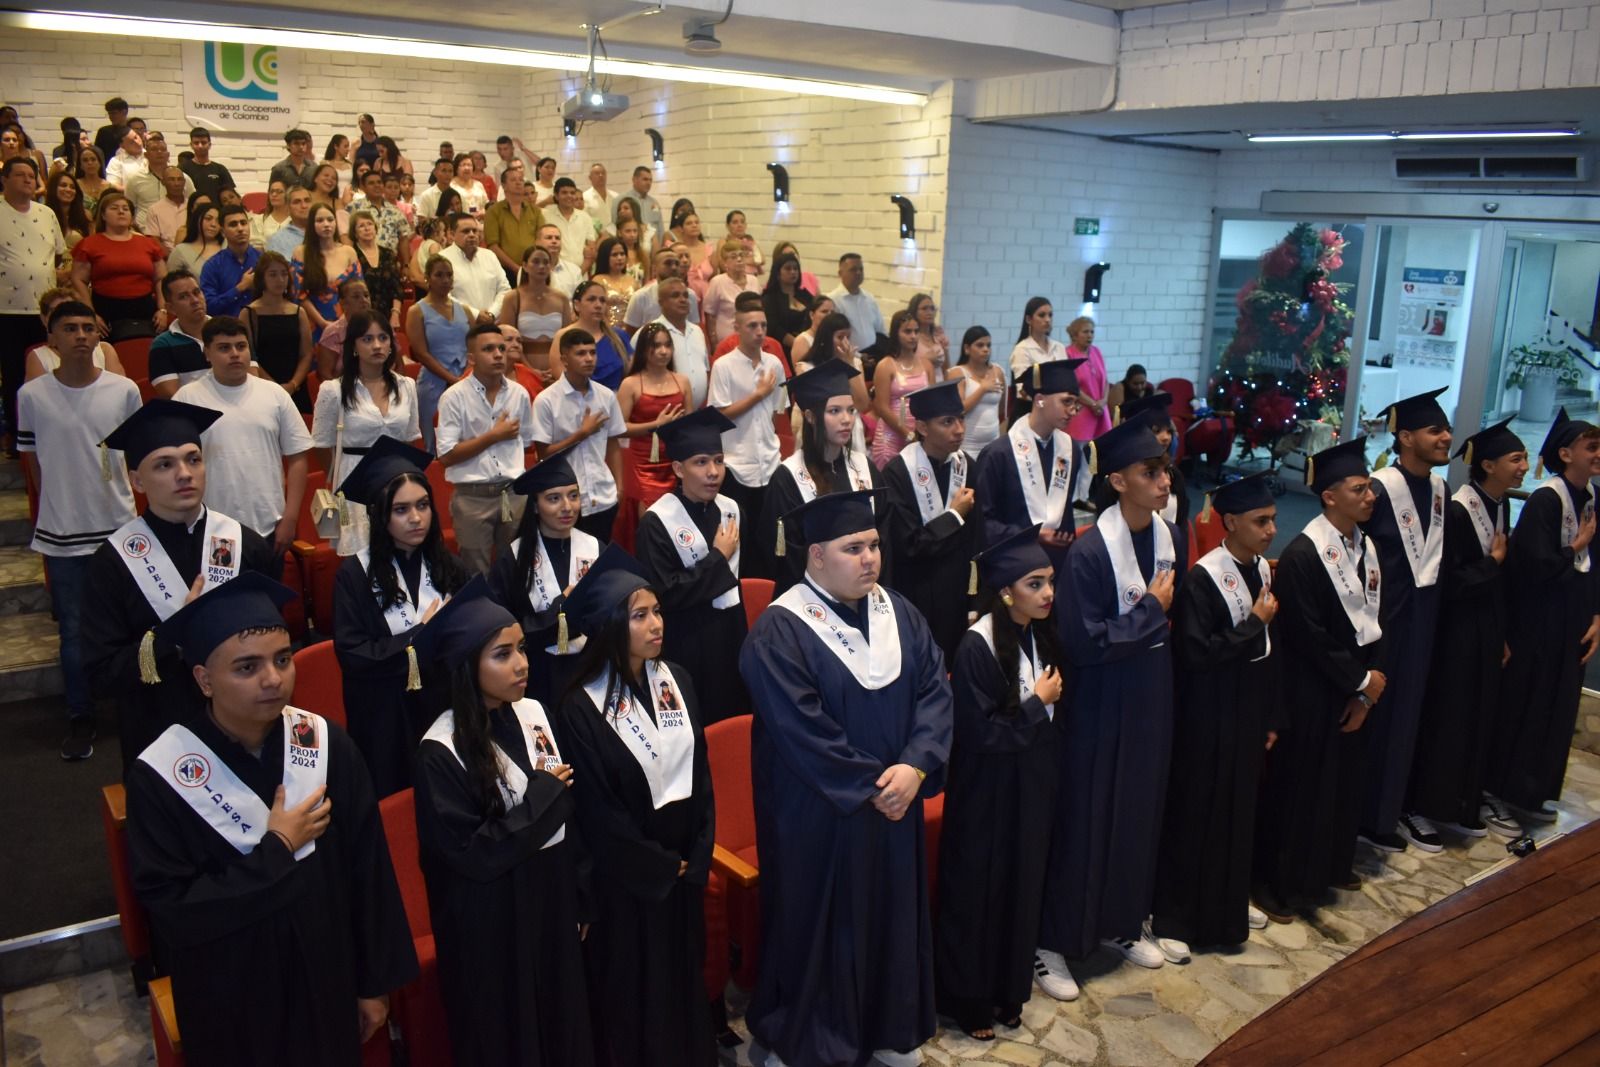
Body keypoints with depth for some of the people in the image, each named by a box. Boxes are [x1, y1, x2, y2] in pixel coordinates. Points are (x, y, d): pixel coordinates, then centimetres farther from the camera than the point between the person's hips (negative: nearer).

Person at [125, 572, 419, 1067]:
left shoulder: (328, 745, -12)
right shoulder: (161, 776, -20)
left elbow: (369, 871, -5)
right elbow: (170, 910, -19)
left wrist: (375, 981, 0)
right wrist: (276, 850, -20)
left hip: (326, 979, 2)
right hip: (231, 997, -2)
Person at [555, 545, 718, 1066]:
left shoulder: (676, 681, -1)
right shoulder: (582, 708, -19)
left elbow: (700, 771, 4)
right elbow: (597, 812, -16)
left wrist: (697, 856, -2)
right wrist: (659, 866, -10)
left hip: (684, 863, 6)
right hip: (625, 875, -5)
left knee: (683, 973, 20)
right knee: (634, 988, 10)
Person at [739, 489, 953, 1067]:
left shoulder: (897, 613, 2)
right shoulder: (779, 632, -17)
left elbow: (936, 689, -3)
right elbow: (802, 730, -21)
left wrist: (915, 766, -17)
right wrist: (870, 786, -17)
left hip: (894, 802, 6)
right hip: (819, 814, -5)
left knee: (892, 913, 18)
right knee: (822, 925, 9)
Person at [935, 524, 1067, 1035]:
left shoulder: (1041, 636, 1)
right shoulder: (977, 647, -22)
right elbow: (979, 732, -22)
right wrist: (1037, 703, -16)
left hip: (1032, 786, 7)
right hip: (988, 793, -7)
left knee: (1021, 887, 16)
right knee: (978, 892, 8)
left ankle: (1007, 988, 34)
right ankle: (966, 997, 25)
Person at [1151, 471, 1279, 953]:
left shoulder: (1263, 569, 4)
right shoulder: (1203, 578, -19)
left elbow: (1268, 647, 9)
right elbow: (1195, 652, -24)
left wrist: (1271, 717, 12)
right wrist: (1254, 623, -18)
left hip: (1250, 707, 7)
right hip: (1209, 714, -7)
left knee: (1239, 807, 17)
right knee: (1196, 811, 3)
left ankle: (1229, 902, 35)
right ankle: (1176, 913, 17)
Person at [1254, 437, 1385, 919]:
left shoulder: (1365, 547, 4)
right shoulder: (1302, 555, -20)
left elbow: (1373, 622, 6)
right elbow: (1307, 636, -20)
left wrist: (1366, 689, -2)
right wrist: (1361, 679, -11)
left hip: (1353, 689, 7)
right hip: (1309, 692, -7)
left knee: (1343, 779, 19)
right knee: (1295, 783, 3)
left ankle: (1332, 864, 38)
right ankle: (1275, 880, 17)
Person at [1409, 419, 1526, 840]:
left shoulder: (1501, 506, 5)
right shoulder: (1458, 511, -20)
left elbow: (1501, 577, 10)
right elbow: (1448, 579, -22)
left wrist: (1504, 635, 10)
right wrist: (1493, 561, -10)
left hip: (1488, 625, 8)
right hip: (1458, 627, -8)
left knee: (1480, 713, 16)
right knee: (1452, 714, 4)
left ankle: (1469, 797, 29)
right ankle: (1442, 803, 18)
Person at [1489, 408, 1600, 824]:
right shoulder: (1545, 500, -16)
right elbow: (1539, 566, -22)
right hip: (1538, 622, -7)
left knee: (1558, 707, 13)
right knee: (1525, 706, 3)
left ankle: (1536, 789, 26)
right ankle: (1510, 790, 17)